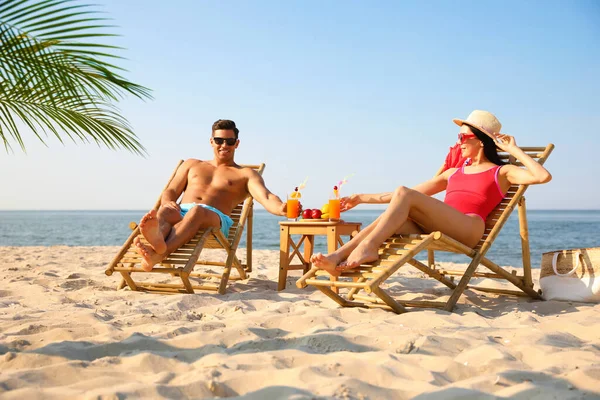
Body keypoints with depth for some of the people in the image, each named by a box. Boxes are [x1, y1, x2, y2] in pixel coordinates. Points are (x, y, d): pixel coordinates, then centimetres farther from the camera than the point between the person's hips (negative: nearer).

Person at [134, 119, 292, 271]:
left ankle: (158, 254, -66)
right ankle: (157, 240, -72)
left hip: (215, 218, -3)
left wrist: (281, 208, -24)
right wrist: (168, 202, -1)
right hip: (180, 212, 3)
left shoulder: (246, 174, 21)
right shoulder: (191, 164, 33)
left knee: (197, 211, -40)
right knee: (164, 211, -34)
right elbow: (170, 191, 27)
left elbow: (265, 197, 2)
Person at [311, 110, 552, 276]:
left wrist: (513, 150, 8)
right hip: (435, 230, 5)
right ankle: (337, 259, -42)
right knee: (391, 218, -27)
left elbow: (543, 176, 0)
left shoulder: (500, 173, 18)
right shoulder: (453, 173, 34)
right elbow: (414, 192, 31)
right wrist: (363, 198, 26)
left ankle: (368, 247, -35)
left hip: (468, 227, -5)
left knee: (403, 193, -25)